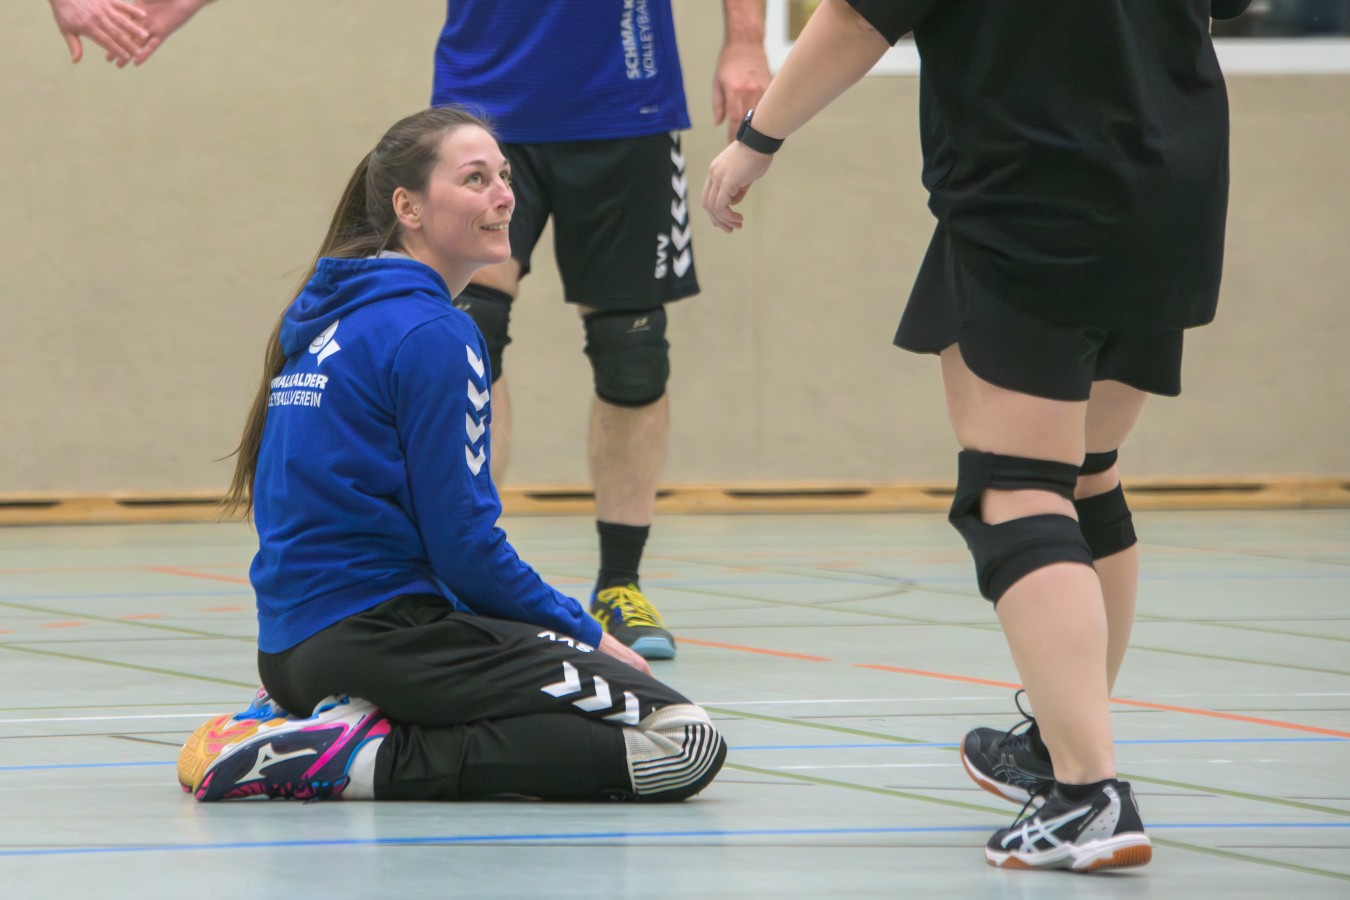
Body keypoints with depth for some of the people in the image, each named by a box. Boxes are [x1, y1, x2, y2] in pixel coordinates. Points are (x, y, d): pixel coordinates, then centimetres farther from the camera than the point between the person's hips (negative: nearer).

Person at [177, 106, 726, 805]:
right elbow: (464, 544, -13)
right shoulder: (431, 334, -11)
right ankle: (365, 760, -16)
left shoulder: (321, 320, 17)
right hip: (379, 633, -10)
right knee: (683, 744, -13)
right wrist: (585, 635, 2)